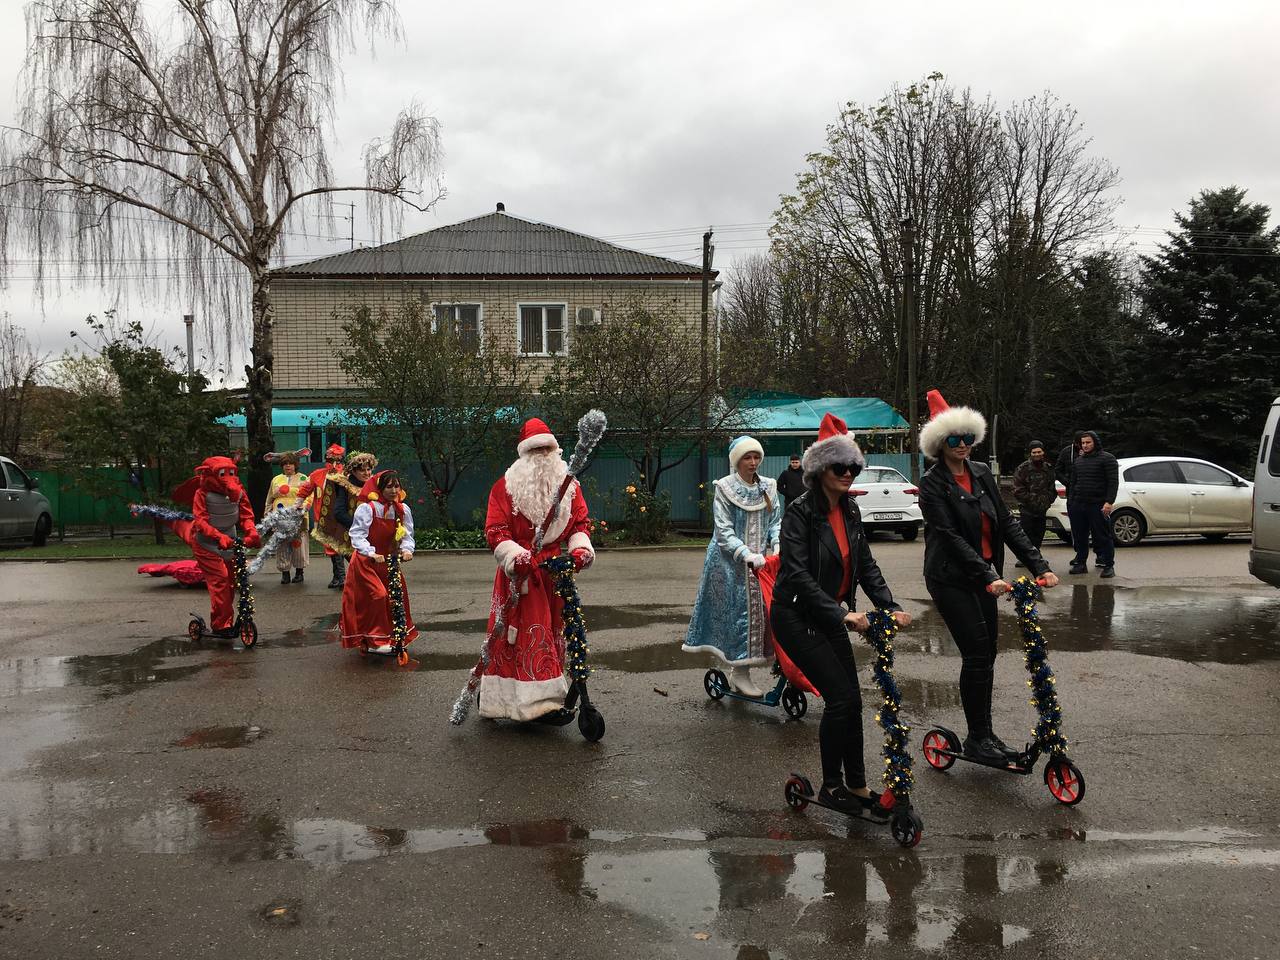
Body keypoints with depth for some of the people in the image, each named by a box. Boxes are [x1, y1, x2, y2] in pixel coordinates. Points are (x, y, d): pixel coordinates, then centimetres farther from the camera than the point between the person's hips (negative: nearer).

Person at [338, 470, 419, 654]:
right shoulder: (367, 508, -19)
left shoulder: (403, 509, -3)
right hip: (366, 562, -6)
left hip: (389, 561, 6)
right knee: (377, 595, -16)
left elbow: (407, 535, -3)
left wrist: (407, 550, -24)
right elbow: (357, 535, -23)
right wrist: (371, 554, -36)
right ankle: (374, 641, -6)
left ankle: (396, 637, 28)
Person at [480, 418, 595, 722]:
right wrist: (515, 556, -24)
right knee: (531, 632, -9)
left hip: (556, 571, 5)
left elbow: (580, 522, 11)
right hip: (520, 572, -5)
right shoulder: (505, 486, -4)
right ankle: (540, 701, -7)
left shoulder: (570, 485, 8)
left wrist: (580, 548, -9)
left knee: (553, 629, 10)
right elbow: (495, 530, -8)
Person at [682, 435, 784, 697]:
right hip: (731, 561, -5)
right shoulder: (724, 489, -6)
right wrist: (747, 554, -23)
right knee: (738, 610, -4)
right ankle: (739, 673, 4)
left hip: (760, 562, 5)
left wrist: (778, 545, -11)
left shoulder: (768, 487, 8)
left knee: (760, 608, 3)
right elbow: (724, 531, -11)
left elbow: (776, 521, 9)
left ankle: (741, 669, 14)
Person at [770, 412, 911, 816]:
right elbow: (798, 573, -26)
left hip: (831, 617, 7)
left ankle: (856, 785, 18)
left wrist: (890, 607, -8)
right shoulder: (800, 512, -18)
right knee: (840, 696, -11)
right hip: (796, 616, -7)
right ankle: (831, 786, 6)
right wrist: (842, 614, -33)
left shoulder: (850, 511, 5)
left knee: (851, 699, 6)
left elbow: (866, 565, 6)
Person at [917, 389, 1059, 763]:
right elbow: (951, 536, -19)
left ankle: (984, 734, 20)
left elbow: (1007, 523, 5)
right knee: (977, 654, -9)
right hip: (951, 578, -6)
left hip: (984, 575, 6)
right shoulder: (933, 485, -11)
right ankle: (977, 738, 3)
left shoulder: (982, 476, 8)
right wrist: (988, 577, -27)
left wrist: (1039, 565, -5)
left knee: (986, 654, 9)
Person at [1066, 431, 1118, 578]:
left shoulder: (1107, 458, -1)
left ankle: (1108, 566, 1)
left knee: (1103, 537, -4)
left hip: (1098, 505, -6)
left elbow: (1113, 482, -7)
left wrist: (1109, 502, -16)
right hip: (1078, 505, 6)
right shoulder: (1078, 460, 19)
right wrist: (1070, 502, 15)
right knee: (1079, 537, 9)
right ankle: (1080, 563, 18)